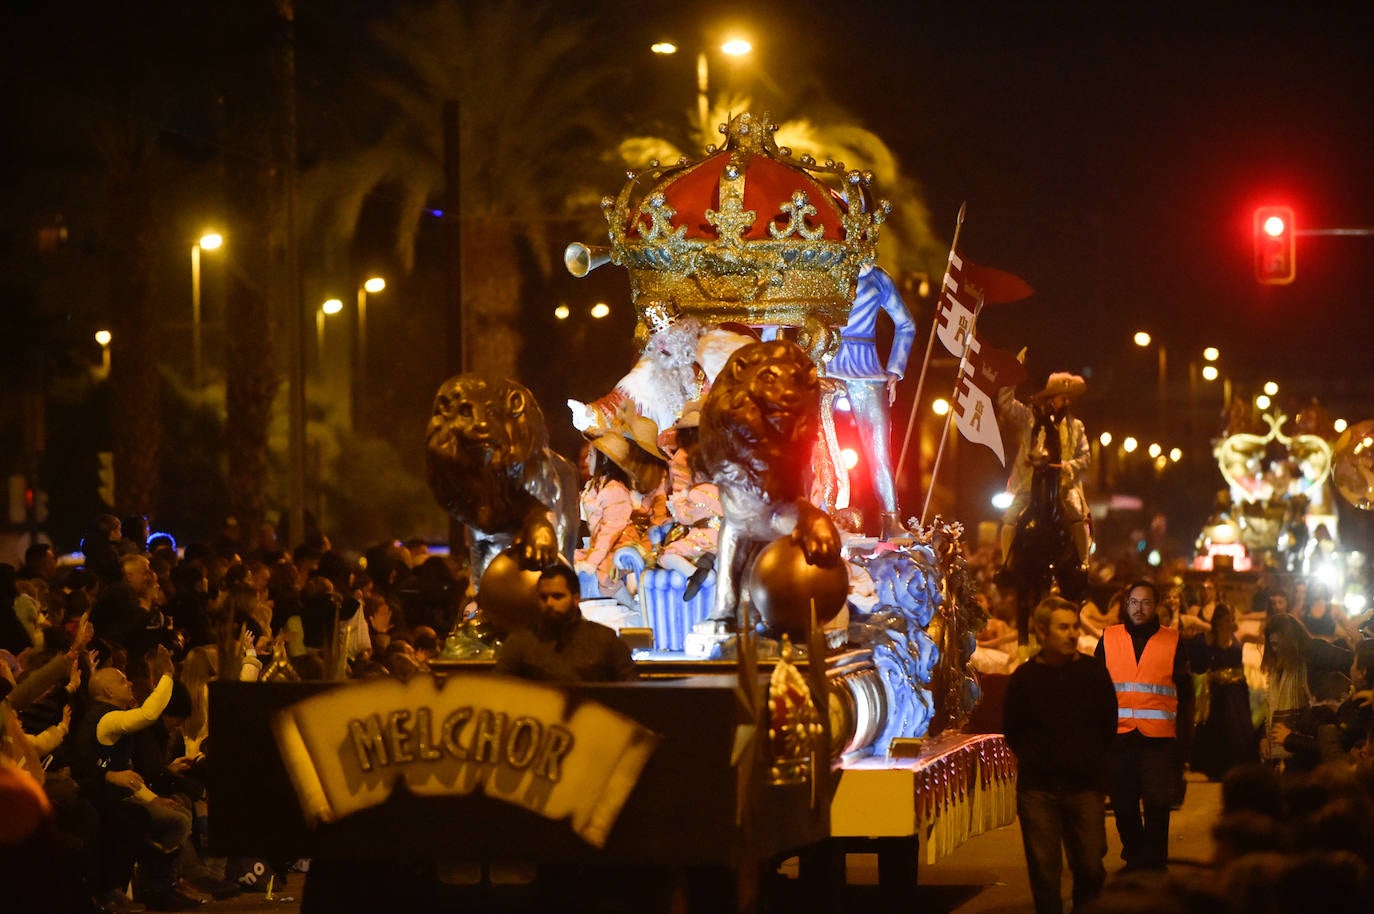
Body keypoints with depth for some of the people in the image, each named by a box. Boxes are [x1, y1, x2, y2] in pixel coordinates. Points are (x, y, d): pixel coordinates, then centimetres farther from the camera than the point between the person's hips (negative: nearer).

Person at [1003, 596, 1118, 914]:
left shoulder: (1093, 673, 2)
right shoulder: (1024, 677, 1)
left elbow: (1109, 725, 11)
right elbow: (1011, 731, 11)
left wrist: (1092, 762, 9)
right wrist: (1034, 760, 7)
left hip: (1085, 787, 0)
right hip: (1037, 789, 0)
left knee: (1090, 867, -1)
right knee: (1044, 870, 1)